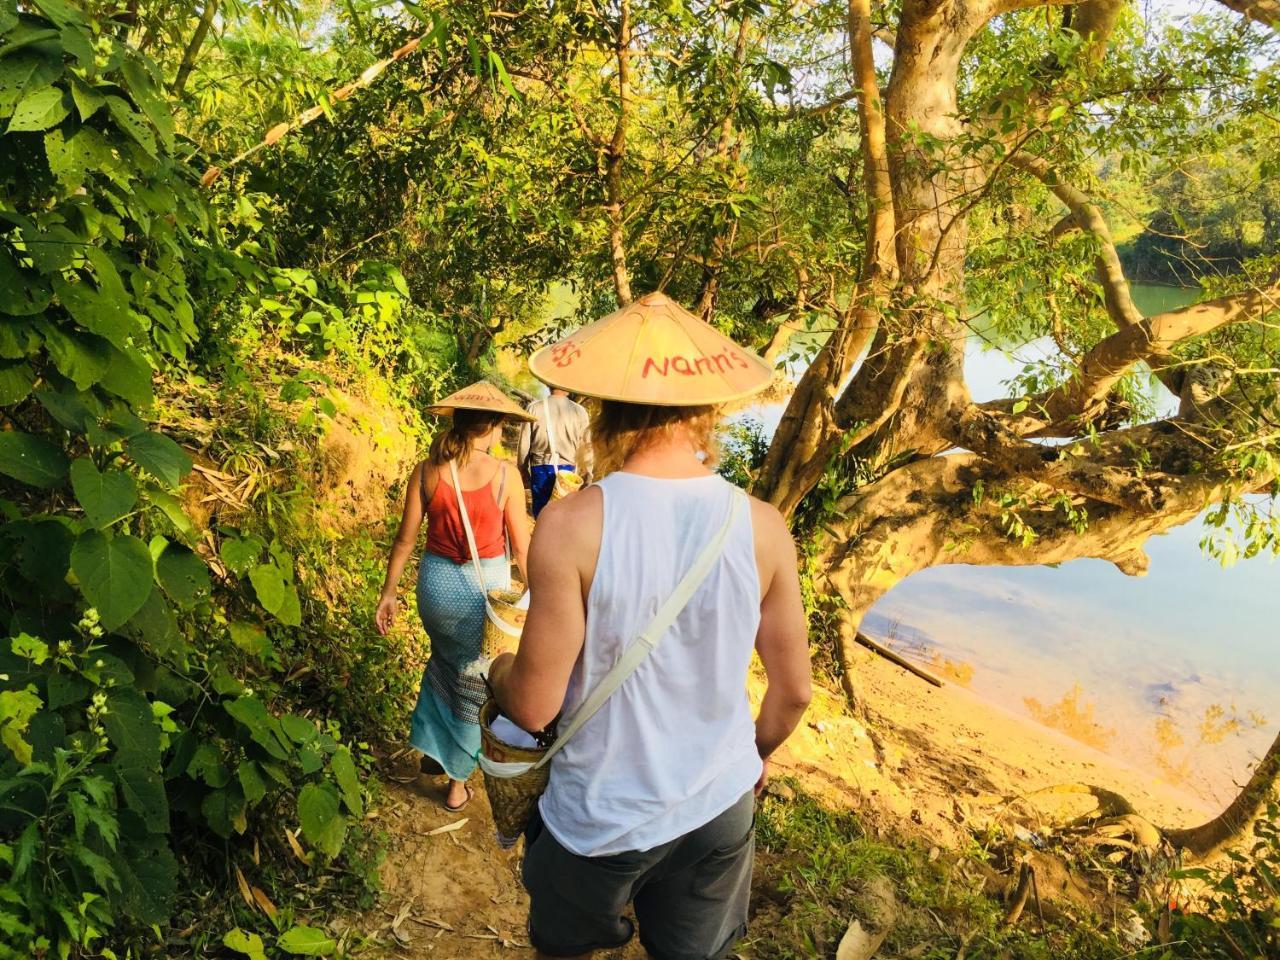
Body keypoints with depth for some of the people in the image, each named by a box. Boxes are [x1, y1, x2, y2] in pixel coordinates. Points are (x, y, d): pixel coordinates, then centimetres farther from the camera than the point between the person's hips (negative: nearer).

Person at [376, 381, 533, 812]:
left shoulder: (427, 471, -7)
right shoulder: (505, 474, -15)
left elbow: (405, 538, -1)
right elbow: (522, 548, -10)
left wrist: (389, 591, 10)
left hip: (437, 582, 3)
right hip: (486, 587, -3)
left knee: (445, 661, 32)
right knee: (473, 680, 17)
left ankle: (432, 748, 40)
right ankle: (457, 782, 31)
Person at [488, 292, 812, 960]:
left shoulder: (572, 525, -24)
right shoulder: (762, 528, -13)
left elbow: (534, 706, -17)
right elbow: (793, 690, -2)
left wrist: (498, 672, 6)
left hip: (602, 820, -2)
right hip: (720, 807, 3)